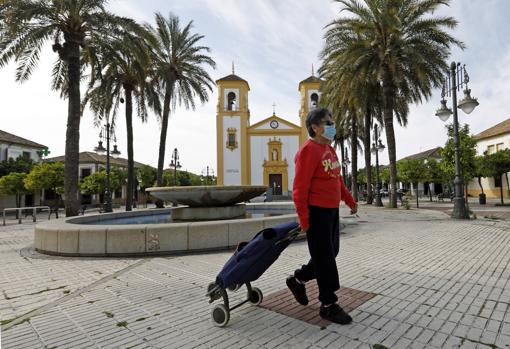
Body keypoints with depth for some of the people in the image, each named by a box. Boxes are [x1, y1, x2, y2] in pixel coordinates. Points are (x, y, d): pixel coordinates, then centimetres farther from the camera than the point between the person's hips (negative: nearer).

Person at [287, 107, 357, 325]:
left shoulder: (329, 149, 13)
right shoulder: (309, 151, -16)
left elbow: (338, 179, 22)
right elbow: (300, 188, -19)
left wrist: (350, 201, 21)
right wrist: (303, 219, -19)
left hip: (332, 210, 10)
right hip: (316, 212, -10)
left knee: (330, 253, 18)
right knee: (324, 257, 1)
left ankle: (298, 280, 34)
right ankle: (328, 305, 18)